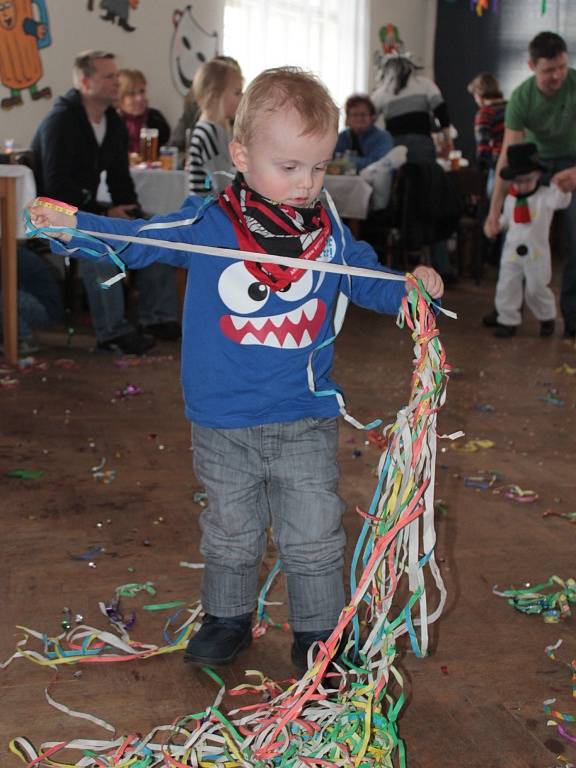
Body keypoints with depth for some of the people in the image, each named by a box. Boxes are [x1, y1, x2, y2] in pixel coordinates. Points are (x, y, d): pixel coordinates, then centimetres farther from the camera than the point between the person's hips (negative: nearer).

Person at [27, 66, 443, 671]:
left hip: (305, 422, 1)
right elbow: (136, 240, -1)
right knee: (230, 533, 17)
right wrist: (71, 226, -14)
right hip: (222, 425, 0)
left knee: (313, 538, 8)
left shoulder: (330, 234, 0)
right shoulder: (205, 224, -7)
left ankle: (318, 632, 28)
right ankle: (227, 620, 39)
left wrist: (410, 288, -7)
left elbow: (366, 279, 12)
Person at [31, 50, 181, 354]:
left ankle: (158, 317, -2)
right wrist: (104, 214, -25)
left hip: (87, 209, 8)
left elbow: (120, 180, 14)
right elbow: (56, 187, -23)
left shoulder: (114, 124, 8)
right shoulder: (60, 122, -17)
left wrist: (131, 214, -4)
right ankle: (112, 331, -31)